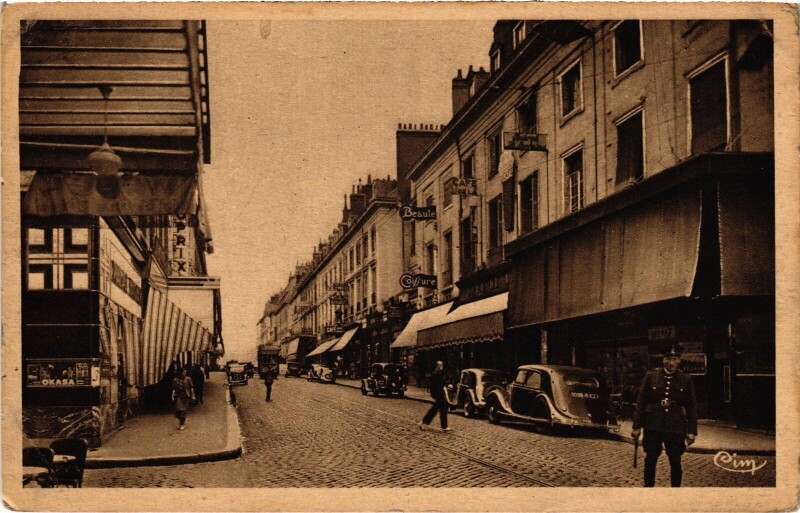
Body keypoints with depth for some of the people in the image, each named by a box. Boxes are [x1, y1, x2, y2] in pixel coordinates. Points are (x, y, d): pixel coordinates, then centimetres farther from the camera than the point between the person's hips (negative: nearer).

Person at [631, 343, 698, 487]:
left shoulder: (686, 379, 2)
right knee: (650, 460, 6)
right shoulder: (651, 376, 1)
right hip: (653, 426, 0)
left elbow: (692, 407, 5)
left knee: (675, 462, 4)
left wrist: (692, 431, 1)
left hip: (676, 428, 0)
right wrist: (637, 426, 0)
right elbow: (641, 402, 3)